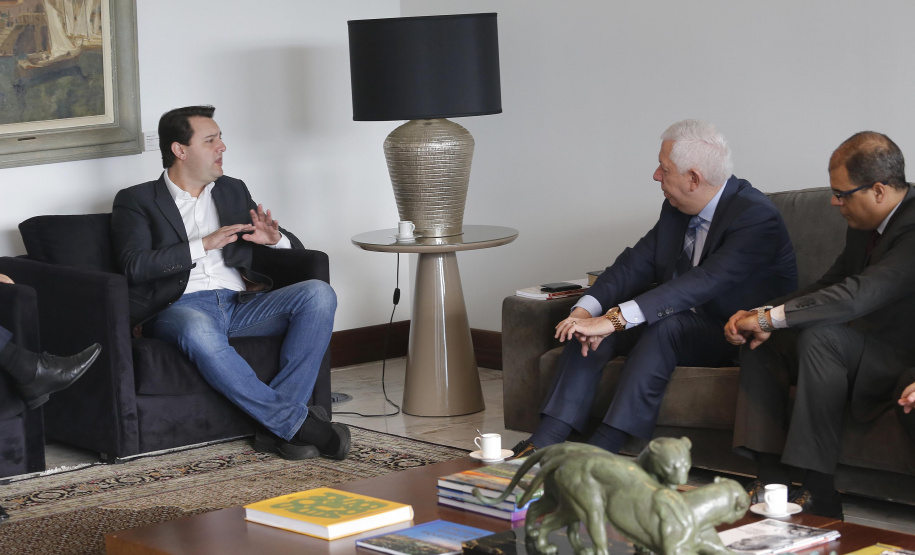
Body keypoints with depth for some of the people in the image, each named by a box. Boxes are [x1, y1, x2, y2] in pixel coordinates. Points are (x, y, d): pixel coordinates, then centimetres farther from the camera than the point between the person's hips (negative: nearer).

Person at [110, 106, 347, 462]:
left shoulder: (233, 192, 23)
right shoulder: (136, 201, 8)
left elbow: (295, 247, 24)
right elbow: (135, 266, -9)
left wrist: (275, 239, -1)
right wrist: (204, 245, -14)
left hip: (240, 305, 5)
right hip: (180, 308, -5)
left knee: (318, 294, -22)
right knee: (199, 332, -42)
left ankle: (276, 427, -28)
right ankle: (296, 421, -32)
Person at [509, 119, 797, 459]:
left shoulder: (757, 217, -22)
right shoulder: (675, 210, 6)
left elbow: (703, 283, -32)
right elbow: (636, 263, 2)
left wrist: (616, 319, -39)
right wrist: (586, 309, -19)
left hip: (742, 340, -8)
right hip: (683, 324, 8)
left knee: (663, 326, -34)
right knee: (592, 328, -14)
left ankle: (601, 450, -35)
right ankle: (544, 444, -23)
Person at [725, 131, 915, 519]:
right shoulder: (863, 224, 6)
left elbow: (857, 296, -34)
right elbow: (829, 284, 12)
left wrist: (769, 317, -28)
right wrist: (761, 317, -6)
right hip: (861, 352, 10)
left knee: (819, 336, -33)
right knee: (760, 340, 0)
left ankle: (819, 492, -29)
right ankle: (773, 479, -11)